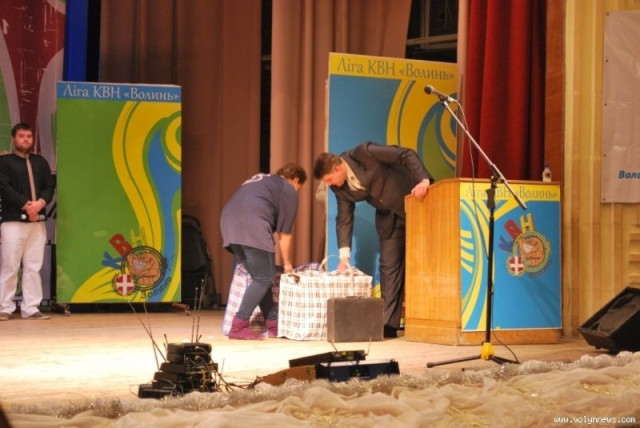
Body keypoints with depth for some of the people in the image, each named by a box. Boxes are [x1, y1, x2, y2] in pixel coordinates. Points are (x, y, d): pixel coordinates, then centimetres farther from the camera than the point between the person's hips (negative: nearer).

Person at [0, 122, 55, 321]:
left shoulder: (41, 162, 17)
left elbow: (50, 186, 10)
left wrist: (41, 202, -11)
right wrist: (25, 205, -17)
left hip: (37, 221, 4)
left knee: (33, 267, 2)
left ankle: (31, 308, 4)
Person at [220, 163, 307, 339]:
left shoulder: (261, 180, 36)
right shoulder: (289, 191, 14)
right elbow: (284, 233, 13)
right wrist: (287, 263, 24)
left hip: (230, 221, 8)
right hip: (252, 224, -8)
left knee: (259, 276, 14)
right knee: (264, 279, -3)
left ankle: (273, 323, 14)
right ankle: (239, 326, -12)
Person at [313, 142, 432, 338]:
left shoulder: (364, 153, -25)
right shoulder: (340, 187, -6)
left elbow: (407, 155, -25)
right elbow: (344, 219, 0)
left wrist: (424, 180, -38)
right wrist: (344, 256, -7)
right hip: (388, 217, 6)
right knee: (388, 265, -1)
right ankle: (388, 323, -2)